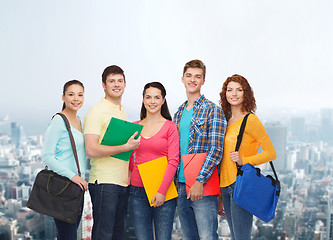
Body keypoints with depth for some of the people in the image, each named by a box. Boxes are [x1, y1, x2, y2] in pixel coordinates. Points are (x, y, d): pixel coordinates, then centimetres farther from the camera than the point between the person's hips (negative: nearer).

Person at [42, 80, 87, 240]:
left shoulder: (78, 121, 16)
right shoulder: (58, 121, -10)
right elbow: (46, 155, -15)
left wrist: (81, 178, 16)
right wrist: (72, 175, -20)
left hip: (77, 185, 9)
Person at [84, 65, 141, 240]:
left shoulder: (122, 112, 19)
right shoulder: (96, 112, -8)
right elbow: (91, 150, -18)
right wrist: (126, 147, -18)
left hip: (123, 182, 8)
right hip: (104, 182, -8)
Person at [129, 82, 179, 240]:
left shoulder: (170, 127, -1)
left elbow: (173, 162, -6)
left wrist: (162, 191, -14)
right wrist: (133, 175, 5)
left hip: (163, 191, -3)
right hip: (138, 191, 3)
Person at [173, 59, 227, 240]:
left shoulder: (212, 110, -5)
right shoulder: (179, 113, 15)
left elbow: (216, 150, -12)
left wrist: (200, 181, -19)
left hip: (203, 186, -6)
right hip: (180, 185, 6)